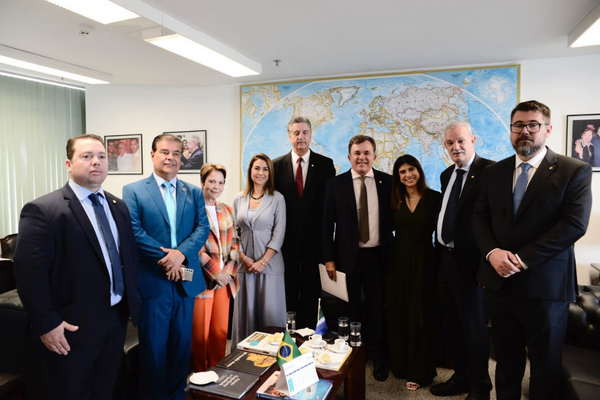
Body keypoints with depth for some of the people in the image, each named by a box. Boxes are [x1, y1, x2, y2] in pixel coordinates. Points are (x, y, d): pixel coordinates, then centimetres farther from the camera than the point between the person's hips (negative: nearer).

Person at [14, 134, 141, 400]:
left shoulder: (118, 206, 7)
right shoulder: (42, 210, -15)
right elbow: (29, 272, -18)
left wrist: (131, 302, 9)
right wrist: (47, 324, -18)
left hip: (117, 320, 6)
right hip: (73, 328, -6)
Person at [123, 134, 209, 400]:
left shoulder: (194, 193, 9)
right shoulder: (133, 191, 0)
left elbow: (203, 228, -1)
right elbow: (135, 231, -10)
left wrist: (181, 253, -18)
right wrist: (167, 259, -17)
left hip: (185, 281, 3)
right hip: (152, 281, -3)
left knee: (182, 345, 15)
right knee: (153, 347, 10)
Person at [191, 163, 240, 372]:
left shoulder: (227, 210, 12)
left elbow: (234, 242, 12)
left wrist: (229, 269, -2)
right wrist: (215, 272, -13)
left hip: (225, 279, 5)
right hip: (202, 278, -5)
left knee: (221, 331, 12)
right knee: (200, 333, 6)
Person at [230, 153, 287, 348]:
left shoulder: (277, 198, -2)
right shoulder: (238, 199, 7)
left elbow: (279, 234, -6)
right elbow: (234, 232, 7)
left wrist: (263, 261, -11)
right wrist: (243, 257, -5)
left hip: (269, 263, -2)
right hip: (245, 263, 3)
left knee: (270, 311, 2)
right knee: (246, 310, 10)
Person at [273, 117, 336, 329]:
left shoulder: (325, 164, 1)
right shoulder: (277, 165, 3)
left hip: (315, 238, 0)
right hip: (287, 238, 1)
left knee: (311, 292, 9)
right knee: (288, 290, 10)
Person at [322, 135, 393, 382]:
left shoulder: (387, 182, 0)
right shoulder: (336, 184, -2)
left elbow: (395, 218, 3)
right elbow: (328, 224, -2)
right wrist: (329, 258, -5)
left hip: (378, 255, 1)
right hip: (348, 256, 0)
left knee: (377, 308, 12)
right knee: (350, 309, 12)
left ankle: (378, 356, 31)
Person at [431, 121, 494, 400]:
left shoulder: (490, 171, -13)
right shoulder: (447, 175, 13)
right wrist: (439, 251, 12)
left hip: (469, 261, -8)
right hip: (445, 259, 8)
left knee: (474, 326, 8)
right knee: (450, 324, 18)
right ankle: (461, 376, 38)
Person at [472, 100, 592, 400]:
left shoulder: (574, 171, -4)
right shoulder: (494, 172, 9)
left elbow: (574, 224, -14)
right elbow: (479, 217, 7)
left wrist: (522, 258, -18)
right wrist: (492, 252, -11)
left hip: (545, 284, -3)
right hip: (499, 281, 4)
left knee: (545, 365, 13)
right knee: (506, 361, 18)